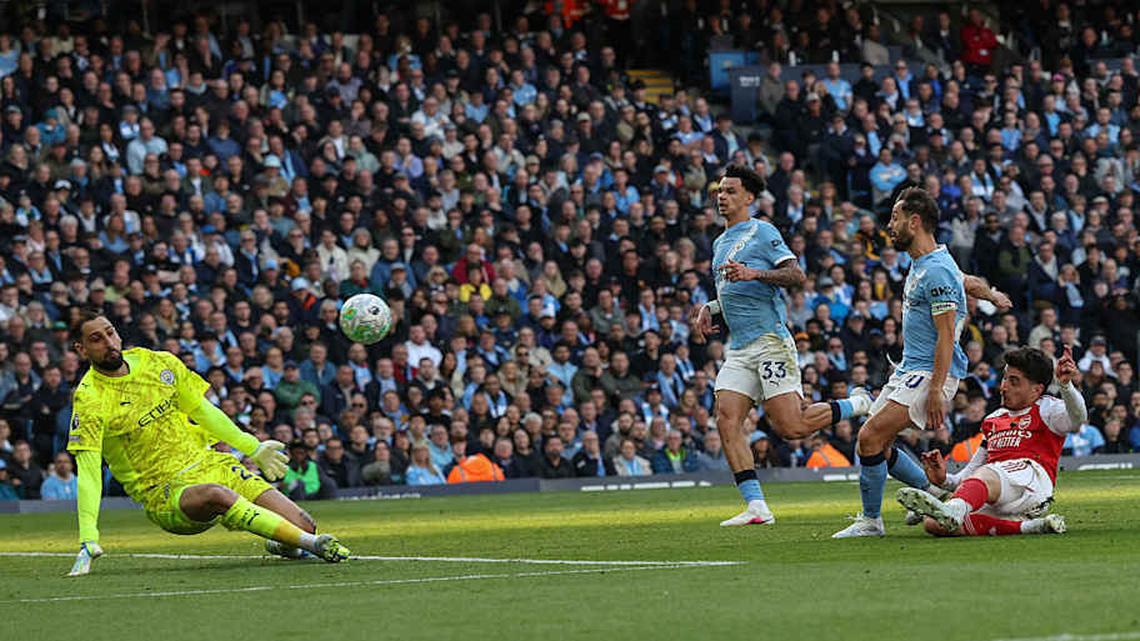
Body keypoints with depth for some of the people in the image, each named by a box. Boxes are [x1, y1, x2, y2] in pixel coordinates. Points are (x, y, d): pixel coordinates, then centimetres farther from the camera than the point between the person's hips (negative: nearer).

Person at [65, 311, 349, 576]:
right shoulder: (89, 399, -11)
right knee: (216, 495, -40)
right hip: (165, 493, -5)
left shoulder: (159, 363, 5)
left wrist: (253, 448, 21)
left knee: (304, 525, -10)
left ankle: (284, 545, 25)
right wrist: (88, 540, -24)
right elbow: (88, 473, -16)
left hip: (209, 463, 5)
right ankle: (311, 543, -34)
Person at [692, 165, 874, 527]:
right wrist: (709, 308, 18)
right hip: (739, 348, 8)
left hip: (770, 341, -8)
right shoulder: (720, 243, 23)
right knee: (727, 419, -10)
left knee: (790, 427, -14)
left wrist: (755, 273, -24)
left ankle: (861, 405, 11)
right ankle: (756, 507, -12)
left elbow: (796, 276, -12)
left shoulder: (761, 232, -3)